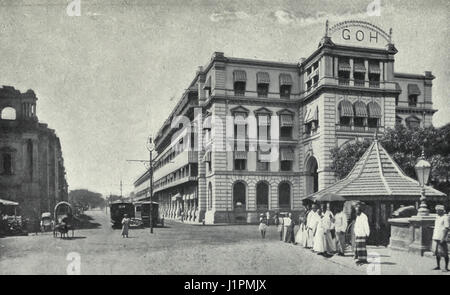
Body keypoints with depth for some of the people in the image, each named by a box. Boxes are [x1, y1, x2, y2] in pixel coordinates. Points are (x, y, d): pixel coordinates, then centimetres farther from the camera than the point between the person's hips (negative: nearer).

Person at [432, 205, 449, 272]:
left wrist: (443, 238, -20)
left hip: (442, 238, -8)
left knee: (444, 253, -1)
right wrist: (433, 237, 18)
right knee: (437, 252, 11)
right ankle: (438, 266, 20)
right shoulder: (437, 217, 15)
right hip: (436, 238, 8)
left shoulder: (445, 217, -10)